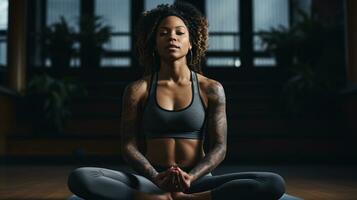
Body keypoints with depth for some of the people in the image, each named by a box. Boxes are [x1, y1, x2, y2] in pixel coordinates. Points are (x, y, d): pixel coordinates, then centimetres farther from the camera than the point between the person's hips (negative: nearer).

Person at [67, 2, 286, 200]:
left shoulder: (211, 89, 5)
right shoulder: (138, 90, 5)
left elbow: (219, 147, -1)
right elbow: (129, 146, -1)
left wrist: (189, 177, -21)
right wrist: (155, 177, -21)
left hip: (198, 182, 1)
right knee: (79, 178, -26)